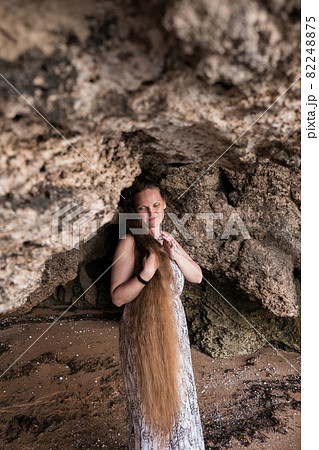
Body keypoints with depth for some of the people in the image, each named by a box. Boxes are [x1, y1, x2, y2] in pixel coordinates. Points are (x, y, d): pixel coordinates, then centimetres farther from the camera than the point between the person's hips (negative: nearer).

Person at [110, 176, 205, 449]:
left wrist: (175, 254, -16)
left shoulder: (167, 239, 4)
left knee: (177, 391, 22)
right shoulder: (130, 243, -17)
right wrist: (146, 273, -32)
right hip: (143, 333, -6)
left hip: (174, 329, 7)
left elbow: (197, 276, 0)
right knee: (150, 398, 13)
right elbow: (117, 297, -19)